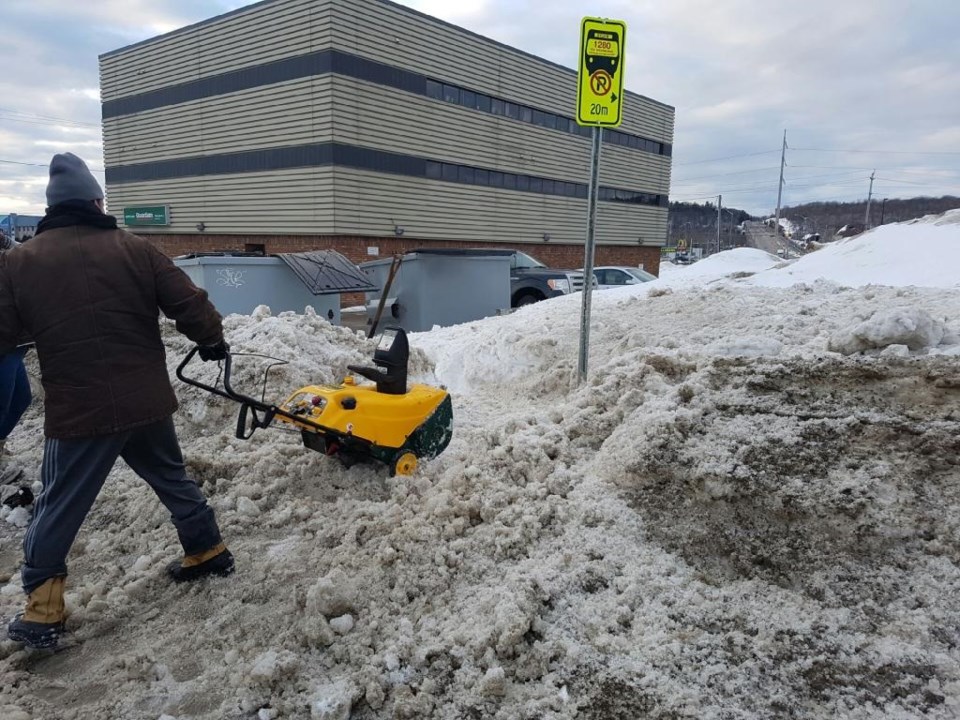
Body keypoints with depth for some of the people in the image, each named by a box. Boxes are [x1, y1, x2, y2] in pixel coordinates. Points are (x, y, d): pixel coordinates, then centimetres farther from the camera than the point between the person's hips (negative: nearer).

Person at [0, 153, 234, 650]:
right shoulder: (135, 250, -3)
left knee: (58, 507, 12)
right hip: (147, 403, 2)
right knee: (173, 481, 22)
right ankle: (208, 552, 34)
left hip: (76, 413, -2)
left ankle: (42, 611, 18)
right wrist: (211, 341, 14)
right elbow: (189, 304, -4)